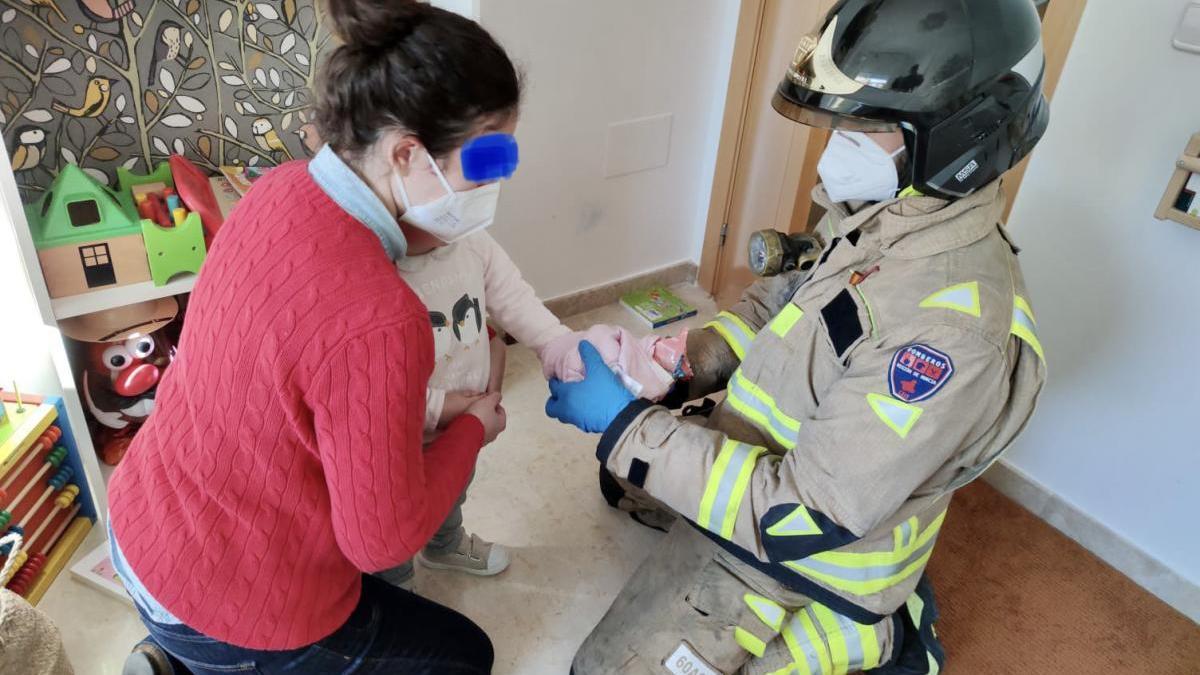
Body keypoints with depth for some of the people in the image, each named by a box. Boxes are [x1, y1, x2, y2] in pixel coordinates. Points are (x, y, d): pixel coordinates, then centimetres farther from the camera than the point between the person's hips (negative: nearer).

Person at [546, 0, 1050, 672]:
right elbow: (785, 297, 9)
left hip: (774, 541, -9)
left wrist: (625, 425, -30)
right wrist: (692, 358, -9)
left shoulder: (953, 335, -35)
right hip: (767, 468, 9)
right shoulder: (889, 225, -7)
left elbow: (794, 519, -33)